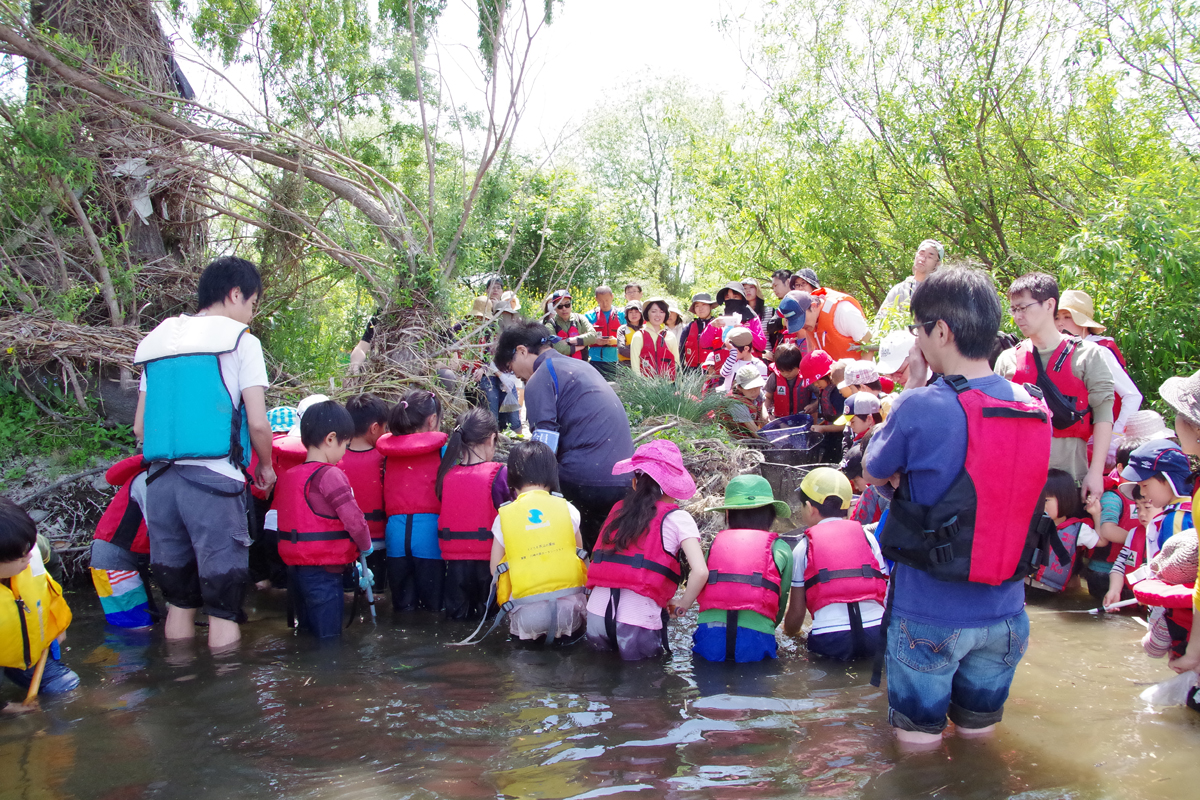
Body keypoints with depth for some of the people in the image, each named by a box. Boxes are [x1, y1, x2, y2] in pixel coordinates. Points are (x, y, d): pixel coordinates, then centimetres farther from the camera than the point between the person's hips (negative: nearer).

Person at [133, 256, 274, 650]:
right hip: (214, 482, -6)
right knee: (224, 605, 0)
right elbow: (257, 423, -6)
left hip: (160, 481, 6)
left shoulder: (157, 343, 17)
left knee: (178, 600, 15)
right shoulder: (240, 341, 0)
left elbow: (139, 428, 16)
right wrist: (266, 466, 9)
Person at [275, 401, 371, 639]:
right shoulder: (330, 475, -14)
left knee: (305, 636, 19)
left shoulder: (288, 475, 11)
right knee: (327, 637, -2)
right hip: (323, 570, -8)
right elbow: (353, 518, -20)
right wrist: (365, 546, 0)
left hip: (294, 565, 8)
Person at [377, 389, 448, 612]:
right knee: (433, 602, 6)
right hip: (428, 528, -3)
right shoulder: (441, 450, -4)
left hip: (396, 530, 4)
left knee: (402, 604, 13)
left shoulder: (388, 449, 7)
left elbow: (384, 494, 12)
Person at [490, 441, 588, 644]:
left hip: (527, 615, 1)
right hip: (570, 611, 0)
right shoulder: (566, 508, 7)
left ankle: (531, 634, 6)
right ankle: (567, 632, 10)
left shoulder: (504, 516, 6)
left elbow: (495, 569, 9)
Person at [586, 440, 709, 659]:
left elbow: (598, 562, 13)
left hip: (597, 614, 4)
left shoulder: (618, 509, 13)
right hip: (637, 622, -4)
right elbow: (700, 572, -11)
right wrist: (681, 607, 3)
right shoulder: (677, 518, -1)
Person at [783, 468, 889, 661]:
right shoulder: (867, 537, 13)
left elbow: (797, 611, 10)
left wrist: (790, 631, 30)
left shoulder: (803, 548, 7)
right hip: (877, 637, 3)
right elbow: (884, 592, 13)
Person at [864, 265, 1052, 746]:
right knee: (979, 738, 21)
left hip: (931, 614, -5)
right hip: (1005, 614, 5)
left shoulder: (923, 407, -20)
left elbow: (872, 473, -2)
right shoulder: (1034, 408, -2)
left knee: (918, 738, 12)